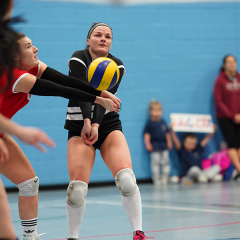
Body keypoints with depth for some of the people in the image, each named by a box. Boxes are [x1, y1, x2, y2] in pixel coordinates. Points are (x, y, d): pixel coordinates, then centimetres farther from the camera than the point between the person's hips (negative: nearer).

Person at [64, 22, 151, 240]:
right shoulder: (78, 59, -5)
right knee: (78, 187, -16)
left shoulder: (117, 66, 3)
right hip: (79, 127, -2)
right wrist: (87, 122, -32)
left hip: (109, 125, 2)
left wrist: (96, 125, -25)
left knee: (126, 178, -20)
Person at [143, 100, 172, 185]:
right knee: (155, 162, -7)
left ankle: (165, 178, 12)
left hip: (164, 146, 5)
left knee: (165, 162, 4)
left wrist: (169, 143, 13)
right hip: (155, 146, -5)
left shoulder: (163, 122, 11)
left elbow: (167, 133, 17)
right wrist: (148, 144, -11)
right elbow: (147, 134, -4)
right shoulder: (149, 123, -2)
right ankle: (156, 179, -2)